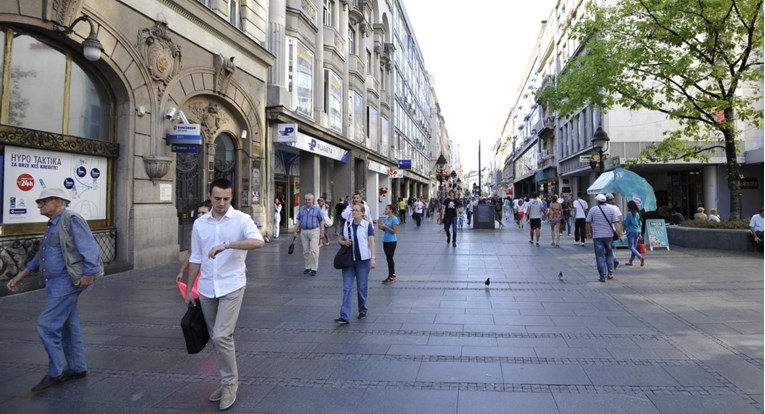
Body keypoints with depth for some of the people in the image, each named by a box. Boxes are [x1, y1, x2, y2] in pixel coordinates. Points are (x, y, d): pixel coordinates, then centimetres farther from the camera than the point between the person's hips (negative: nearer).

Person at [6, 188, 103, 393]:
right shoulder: (53, 224, 16)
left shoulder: (71, 220, -14)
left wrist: (89, 275, -22)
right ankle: (77, 368, 25)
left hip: (66, 282, -10)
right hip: (56, 283, 10)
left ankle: (54, 373, 4)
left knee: (46, 325, -8)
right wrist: (20, 276, 24)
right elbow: (41, 256, 24)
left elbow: (90, 248, -21)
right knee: (67, 326, 14)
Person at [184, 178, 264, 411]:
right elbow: (195, 259, 13)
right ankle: (227, 380, 29)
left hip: (231, 286, -5)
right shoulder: (199, 224, 6)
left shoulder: (241, 219, -8)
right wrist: (189, 289, 14)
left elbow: (258, 242, -27)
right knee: (215, 338, 13)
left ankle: (230, 382, 9)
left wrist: (227, 245, -35)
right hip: (206, 289, 5)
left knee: (222, 336, -12)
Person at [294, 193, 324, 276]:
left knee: (313, 250, -9)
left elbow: (321, 221, 1)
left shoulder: (317, 209, -1)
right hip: (304, 232, 4)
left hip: (314, 231, -4)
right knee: (305, 251, 8)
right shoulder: (301, 209, 9)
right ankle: (307, 267, 19)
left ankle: (314, 269, -3)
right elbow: (298, 220, 12)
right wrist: (295, 231, 8)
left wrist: (322, 232, -3)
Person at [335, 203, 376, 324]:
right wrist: (343, 242, -6)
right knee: (347, 288, -3)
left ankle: (362, 311, 29)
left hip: (363, 260, -3)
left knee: (362, 287, 8)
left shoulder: (367, 225, -3)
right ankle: (344, 316, -5)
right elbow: (339, 240, 17)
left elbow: (371, 242, -7)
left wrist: (373, 258, -15)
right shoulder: (347, 225, 8)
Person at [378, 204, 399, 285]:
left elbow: (394, 231, -18)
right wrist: (381, 227, -4)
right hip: (385, 240, 8)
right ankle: (392, 275, 23)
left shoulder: (394, 219, -14)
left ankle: (392, 277, 4)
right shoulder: (385, 218, 9)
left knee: (389, 259, -4)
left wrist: (385, 226, -21)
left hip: (392, 241, -8)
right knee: (388, 259, 13)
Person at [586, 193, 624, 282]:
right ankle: (610, 273, 20)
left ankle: (603, 276, 0)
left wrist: (588, 233, 13)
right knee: (609, 254, 20)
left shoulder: (593, 209, -4)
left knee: (600, 256, 1)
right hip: (609, 235, 2)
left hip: (597, 236, -2)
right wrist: (620, 234, -4)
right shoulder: (612, 209, 0)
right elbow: (616, 222, -5)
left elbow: (588, 222, -1)